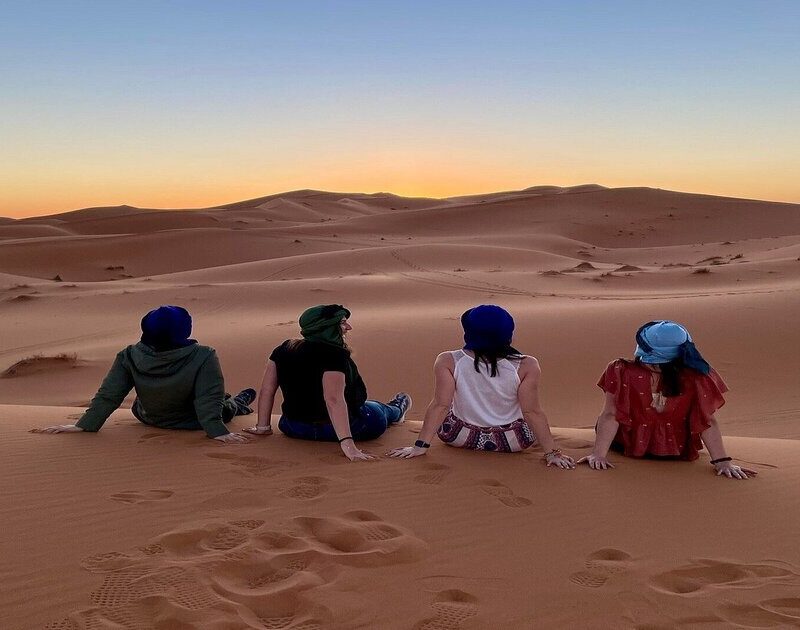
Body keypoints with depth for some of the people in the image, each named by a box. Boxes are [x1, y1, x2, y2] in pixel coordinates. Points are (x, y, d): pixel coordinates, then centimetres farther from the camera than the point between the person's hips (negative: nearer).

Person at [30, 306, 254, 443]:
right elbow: (208, 401, -32)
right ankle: (236, 406, 58)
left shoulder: (130, 357, -24)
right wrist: (218, 432, -26)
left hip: (149, 418, 3)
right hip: (191, 424, -3)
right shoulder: (203, 358, -34)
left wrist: (83, 425, -13)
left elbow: (108, 395, -20)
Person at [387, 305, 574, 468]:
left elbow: (440, 405, -20)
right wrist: (551, 452, -12)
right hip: (513, 442, 0)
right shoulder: (526, 366, -21)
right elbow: (533, 412, -19)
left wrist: (421, 445, -15)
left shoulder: (448, 362, -19)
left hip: (459, 437, 1)